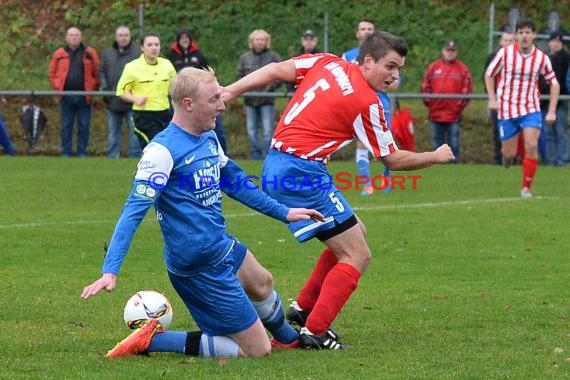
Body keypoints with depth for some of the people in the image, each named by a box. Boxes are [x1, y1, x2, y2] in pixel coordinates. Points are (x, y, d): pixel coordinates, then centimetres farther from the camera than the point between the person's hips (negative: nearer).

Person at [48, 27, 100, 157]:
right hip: (66, 97, 1)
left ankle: (82, 153, 8)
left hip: (84, 97, -1)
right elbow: (52, 73, 11)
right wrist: (57, 88, 0)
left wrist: (92, 89, -4)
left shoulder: (90, 53, 4)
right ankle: (66, 153, 9)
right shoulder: (59, 54, 7)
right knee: (66, 126, 5)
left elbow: (97, 73, 2)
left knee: (84, 126, 2)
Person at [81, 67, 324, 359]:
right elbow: (135, 210, -26)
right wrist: (110, 271, -33)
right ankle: (152, 341, -3)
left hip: (223, 246, 9)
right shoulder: (163, 150, -22)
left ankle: (288, 338, 64)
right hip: (201, 266, -9)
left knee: (263, 284, 34)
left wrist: (283, 212, 25)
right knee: (256, 350, -3)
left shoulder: (209, 138, 4)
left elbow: (235, 182, 20)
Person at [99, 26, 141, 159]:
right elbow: (102, 72, 13)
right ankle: (113, 155, 16)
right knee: (113, 130, 10)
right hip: (113, 101, 5)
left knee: (134, 130, -1)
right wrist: (105, 88, 0)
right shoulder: (108, 53, 12)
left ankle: (135, 156, 2)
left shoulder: (138, 52, -4)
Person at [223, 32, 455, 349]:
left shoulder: (328, 63, 7)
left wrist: (229, 92, 6)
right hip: (301, 172, -9)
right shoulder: (367, 103, -11)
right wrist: (436, 157, 16)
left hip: (277, 165, 9)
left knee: (356, 233, 21)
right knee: (358, 256, -3)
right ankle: (314, 332, -7)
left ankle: (304, 308, 26)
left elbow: (275, 71, 3)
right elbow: (393, 160, 0)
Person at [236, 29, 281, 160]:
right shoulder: (245, 57, 10)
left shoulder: (273, 57, 0)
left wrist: (270, 88, -16)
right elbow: (240, 76, 13)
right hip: (250, 100, 4)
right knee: (251, 131, 6)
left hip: (267, 101, -4)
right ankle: (256, 156, 15)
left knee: (268, 131, -5)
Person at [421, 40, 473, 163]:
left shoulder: (462, 68, 2)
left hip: (454, 115, -2)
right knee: (437, 143, 9)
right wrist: (428, 102, 0)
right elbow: (425, 87, 8)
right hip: (435, 114, 2)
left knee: (454, 143, -1)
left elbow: (467, 89, 1)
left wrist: (460, 105, -6)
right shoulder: (433, 67, 7)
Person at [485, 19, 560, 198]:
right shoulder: (505, 53, -9)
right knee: (509, 153, 2)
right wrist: (492, 99, -7)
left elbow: (554, 84, 7)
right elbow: (489, 75, 5)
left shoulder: (542, 58, -5)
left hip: (531, 109, 0)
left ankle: (526, 188, -3)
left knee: (532, 146, -17)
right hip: (507, 109, 0)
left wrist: (551, 111, 1)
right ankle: (506, 153, 42)